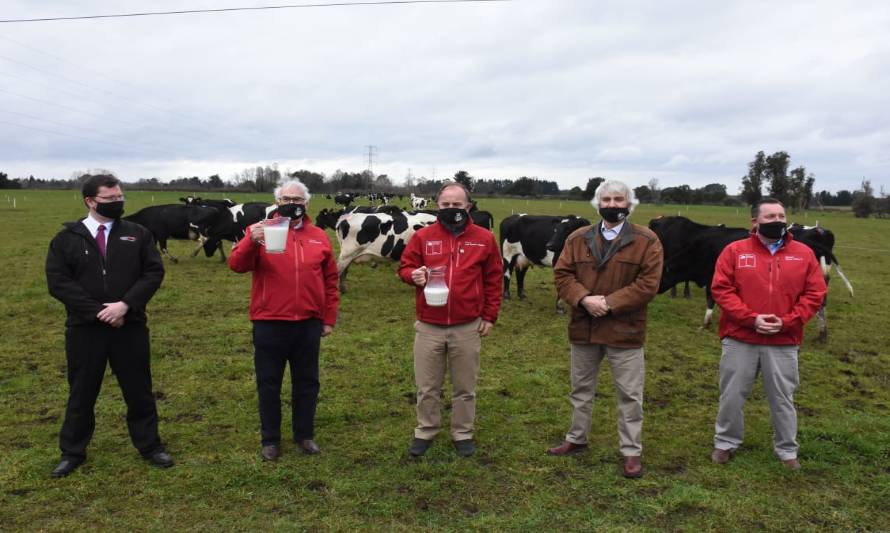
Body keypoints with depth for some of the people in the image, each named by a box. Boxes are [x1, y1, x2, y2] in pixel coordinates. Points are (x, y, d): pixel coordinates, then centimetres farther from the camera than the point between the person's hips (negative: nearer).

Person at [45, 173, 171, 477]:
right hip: (84, 329, 0)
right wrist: (97, 311, -15)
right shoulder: (66, 239, 2)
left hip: (130, 327, 1)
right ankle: (72, 452, 28)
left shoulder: (137, 234, 4)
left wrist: (125, 304, -16)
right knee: (82, 393, 12)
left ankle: (149, 446, 24)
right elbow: (57, 281, -6)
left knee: (139, 391, 10)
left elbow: (154, 272, -4)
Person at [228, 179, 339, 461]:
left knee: (306, 382, 13)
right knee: (269, 384, 8)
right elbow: (237, 264, -14)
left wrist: (329, 318, 9)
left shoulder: (319, 236, 6)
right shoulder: (260, 231, -1)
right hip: (269, 324, -2)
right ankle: (270, 439, 23)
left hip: (308, 324, 2)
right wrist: (252, 241, -33)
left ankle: (304, 434, 29)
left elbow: (330, 280, 10)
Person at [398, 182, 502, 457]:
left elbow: (493, 279, 5)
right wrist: (413, 275, -17)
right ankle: (425, 432, 29)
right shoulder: (422, 236, 0)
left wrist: (490, 316, 2)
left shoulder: (484, 238, 0)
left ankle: (463, 434, 29)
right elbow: (404, 267, 7)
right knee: (427, 386, 11)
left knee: (465, 387, 12)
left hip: (468, 328, 0)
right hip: (428, 327, 1)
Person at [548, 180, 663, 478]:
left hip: (625, 330, -3)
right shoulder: (578, 239, 4)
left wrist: (609, 303, -18)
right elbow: (562, 274, -1)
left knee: (630, 395, 6)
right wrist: (584, 299, -18)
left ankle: (631, 452, 21)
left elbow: (648, 284, -13)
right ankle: (577, 439, 37)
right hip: (583, 328, 3)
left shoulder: (646, 241, -6)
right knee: (581, 388, 19)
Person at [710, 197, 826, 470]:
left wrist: (786, 322, -10)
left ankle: (787, 450, 28)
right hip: (739, 339, -1)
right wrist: (751, 319, -15)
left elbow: (814, 294, 2)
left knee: (783, 398, 11)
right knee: (732, 395, 8)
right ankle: (725, 443, 25)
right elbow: (721, 289, -6)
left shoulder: (804, 254, 4)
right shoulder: (734, 251, -1)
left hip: (784, 342, 1)